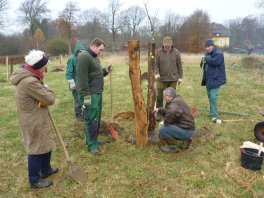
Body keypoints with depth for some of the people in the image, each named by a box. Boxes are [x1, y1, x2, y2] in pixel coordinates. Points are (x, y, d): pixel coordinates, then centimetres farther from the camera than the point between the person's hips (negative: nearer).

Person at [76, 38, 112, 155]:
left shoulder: (95, 57, 17)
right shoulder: (84, 57, -15)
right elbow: (82, 78, -21)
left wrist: (105, 71, 7)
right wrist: (86, 95, -23)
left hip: (98, 92, 10)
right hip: (90, 94, -10)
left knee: (97, 117, 14)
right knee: (92, 118, -6)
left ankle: (92, 139, 27)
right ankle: (92, 144, 4)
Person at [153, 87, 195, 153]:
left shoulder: (175, 104, -21)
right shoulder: (177, 100, 11)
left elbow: (170, 113, -43)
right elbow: (167, 111, 24)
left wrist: (165, 122, -26)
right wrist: (159, 110, 16)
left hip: (187, 131, -11)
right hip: (188, 128, 11)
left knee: (162, 129, -19)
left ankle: (173, 147, -1)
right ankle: (186, 140, 19)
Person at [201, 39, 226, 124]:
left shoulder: (218, 53, -12)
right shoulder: (208, 53, 15)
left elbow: (214, 61, -29)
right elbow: (204, 65, 19)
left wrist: (206, 58, -13)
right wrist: (203, 62, -5)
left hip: (215, 79, -9)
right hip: (208, 78, 9)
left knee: (213, 97, -15)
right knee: (210, 96, 15)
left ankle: (214, 116, -11)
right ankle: (213, 112, 30)